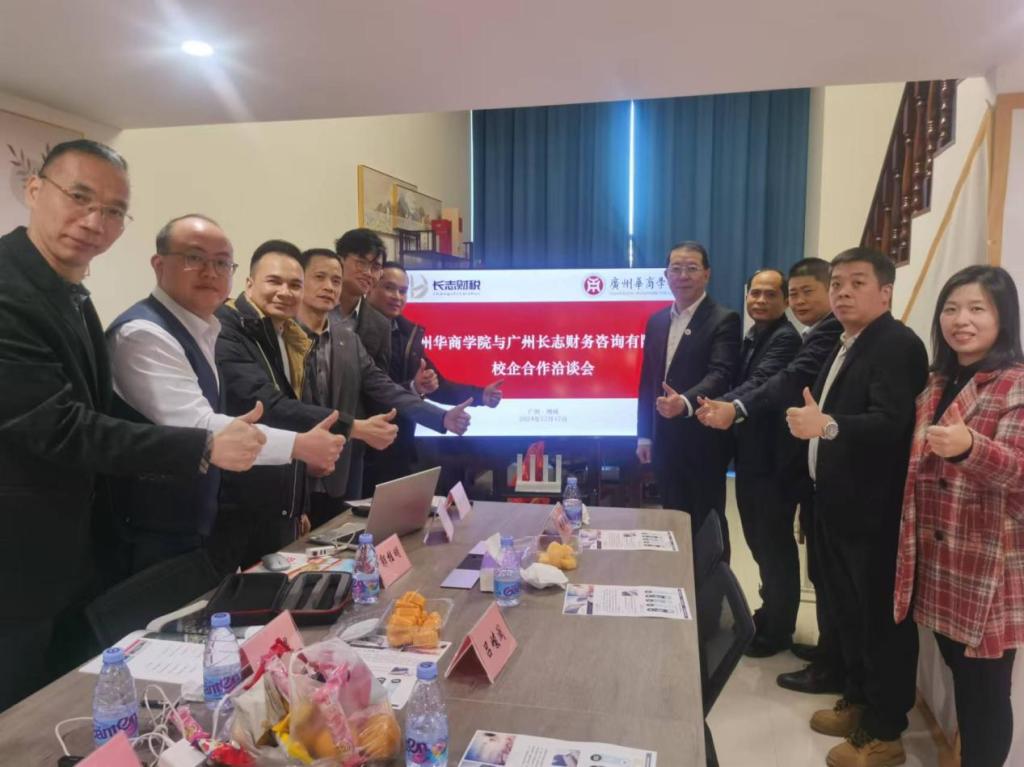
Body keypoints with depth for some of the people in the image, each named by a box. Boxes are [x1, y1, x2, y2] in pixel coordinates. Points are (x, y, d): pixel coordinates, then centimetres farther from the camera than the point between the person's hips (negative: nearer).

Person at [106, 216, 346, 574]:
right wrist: (298, 445, -23)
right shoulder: (144, 333, -20)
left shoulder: (197, 331, 10)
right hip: (151, 539, -9)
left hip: (191, 526, 9)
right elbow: (197, 429, -28)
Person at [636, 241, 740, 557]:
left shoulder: (723, 320, -8)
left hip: (703, 441, -5)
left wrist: (685, 402, -40)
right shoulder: (657, 321, 11)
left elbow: (720, 375, -21)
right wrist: (644, 435, 10)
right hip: (665, 441, 6)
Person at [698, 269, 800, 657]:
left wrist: (725, 407, -46)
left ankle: (779, 629, 20)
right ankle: (770, 610, 39)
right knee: (759, 540, 21)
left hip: (773, 458, -9)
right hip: (751, 456, 9)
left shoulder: (785, 338, -16)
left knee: (775, 543, 4)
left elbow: (760, 384, -31)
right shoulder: (753, 336, 13)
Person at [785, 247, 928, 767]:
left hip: (875, 513, -9)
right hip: (840, 507, 9)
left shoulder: (898, 345, -15)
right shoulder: (846, 346, 14)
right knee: (848, 610, 20)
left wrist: (826, 425, -44)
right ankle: (858, 701, 37)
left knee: (882, 618, 4)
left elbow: (891, 424, -29)